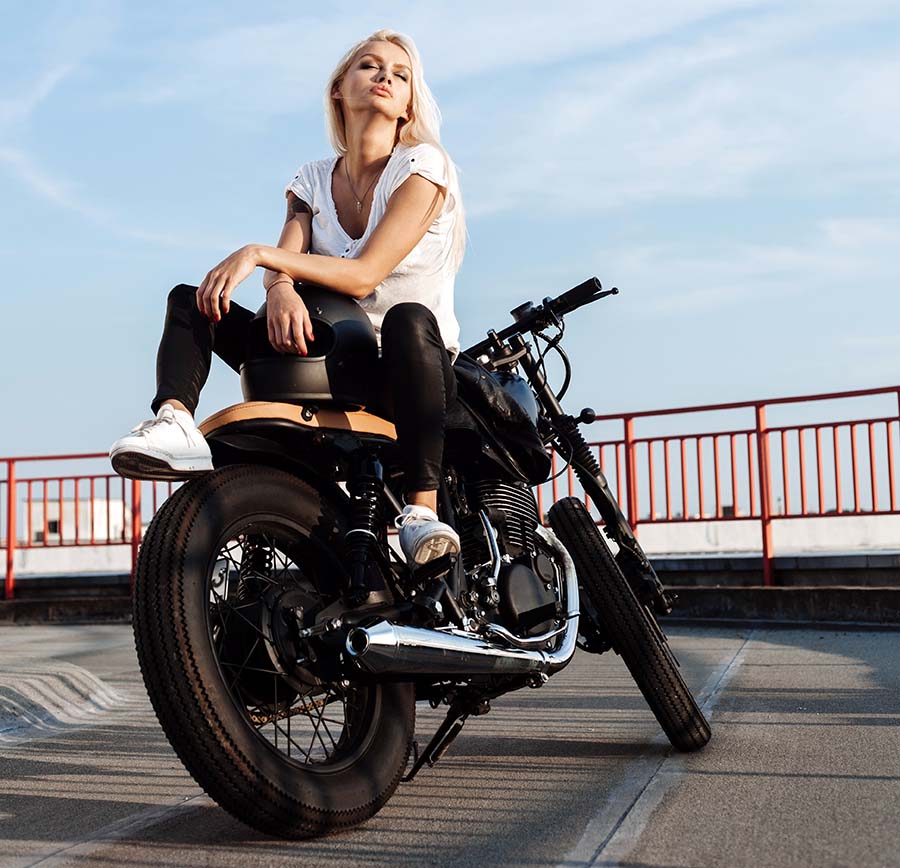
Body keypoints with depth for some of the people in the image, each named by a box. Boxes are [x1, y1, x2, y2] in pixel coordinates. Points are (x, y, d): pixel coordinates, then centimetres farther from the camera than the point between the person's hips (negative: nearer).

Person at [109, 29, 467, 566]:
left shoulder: (424, 164, -4)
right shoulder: (312, 180, 13)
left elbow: (364, 275, -16)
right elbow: (287, 259, -6)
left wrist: (258, 254, -23)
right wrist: (280, 290, -30)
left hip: (416, 362, -5)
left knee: (408, 320, -40)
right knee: (189, 300, -5)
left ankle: (422, 507, -42)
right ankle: (175, 422, -35)